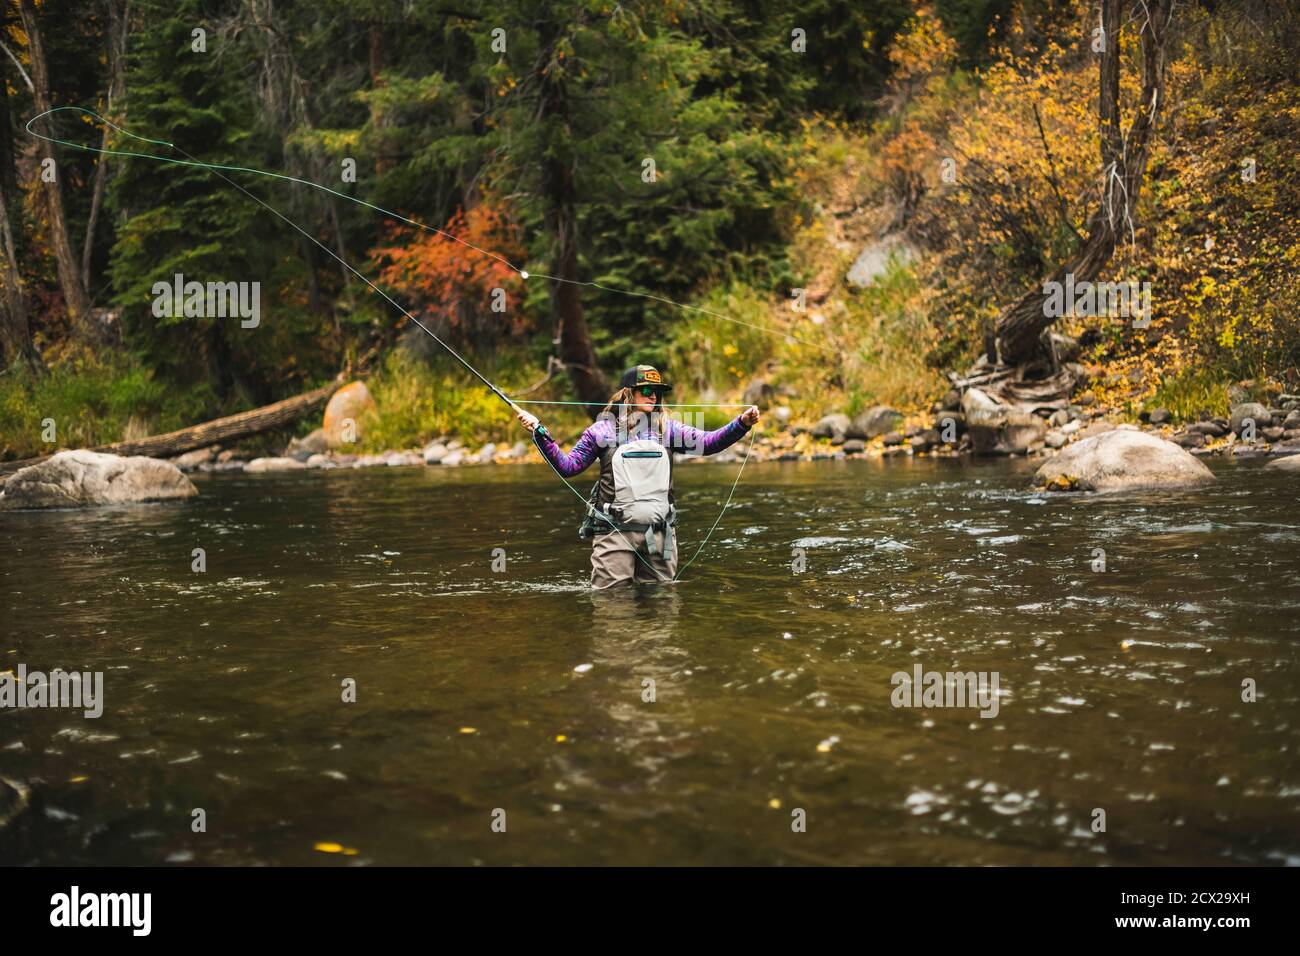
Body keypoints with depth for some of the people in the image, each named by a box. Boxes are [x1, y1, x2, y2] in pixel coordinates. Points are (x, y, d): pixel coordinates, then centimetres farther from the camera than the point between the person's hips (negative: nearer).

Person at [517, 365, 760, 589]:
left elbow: (707, 442, 0)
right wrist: (540, 433, -3)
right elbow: (567, 466, 6)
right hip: (614, 532, -2)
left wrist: (742, 423, -13)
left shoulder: (667, 428, 10)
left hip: (659, 532, 3)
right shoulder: (603, 430, 5)